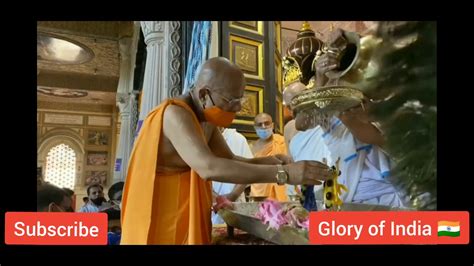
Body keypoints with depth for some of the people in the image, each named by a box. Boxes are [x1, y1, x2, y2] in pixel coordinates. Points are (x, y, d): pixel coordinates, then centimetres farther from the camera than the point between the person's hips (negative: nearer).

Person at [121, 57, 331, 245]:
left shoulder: (205, 118, 3)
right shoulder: (175, 114, -25)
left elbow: (230, 161, 8)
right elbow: (209, 167, -38)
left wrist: (268, 162, -10)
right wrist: (283, 173, -38)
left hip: (185, 218, 8)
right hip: (159, 222, -8)